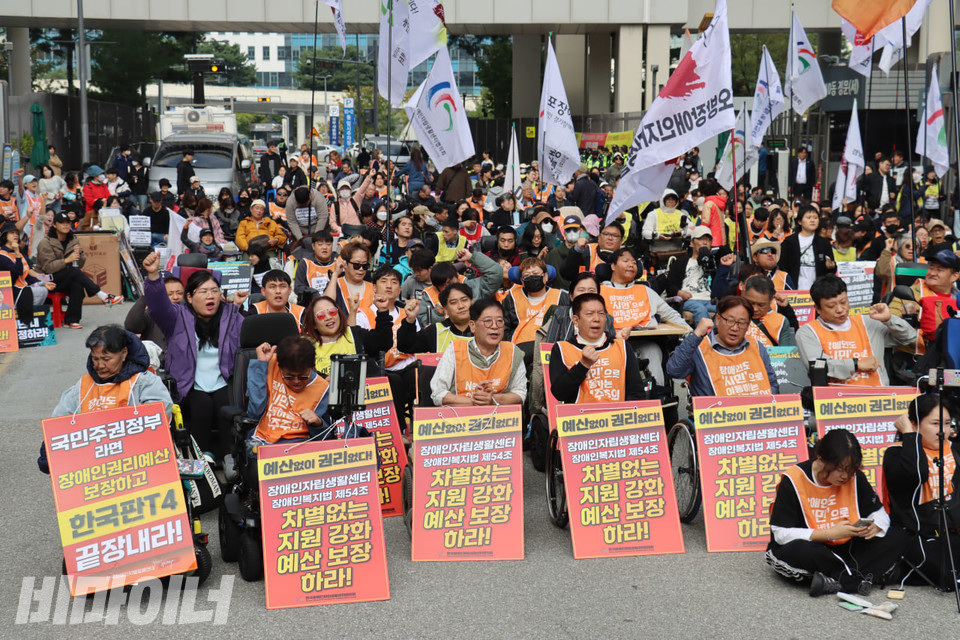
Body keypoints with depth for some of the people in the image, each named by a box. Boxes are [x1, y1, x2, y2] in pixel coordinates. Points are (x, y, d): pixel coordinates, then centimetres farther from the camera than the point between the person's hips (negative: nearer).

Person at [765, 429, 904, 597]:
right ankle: (855, 580, -23)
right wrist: (830, 533, -26)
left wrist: (874, 528, -19)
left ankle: (835, 581, -28)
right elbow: (781, 534, -20)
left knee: (894, 539, -16)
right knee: (797, 551, -41)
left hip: (843, 548, 5)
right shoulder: (794, 480, -16)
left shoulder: (855, 477, -3)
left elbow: (879, 514, 7)